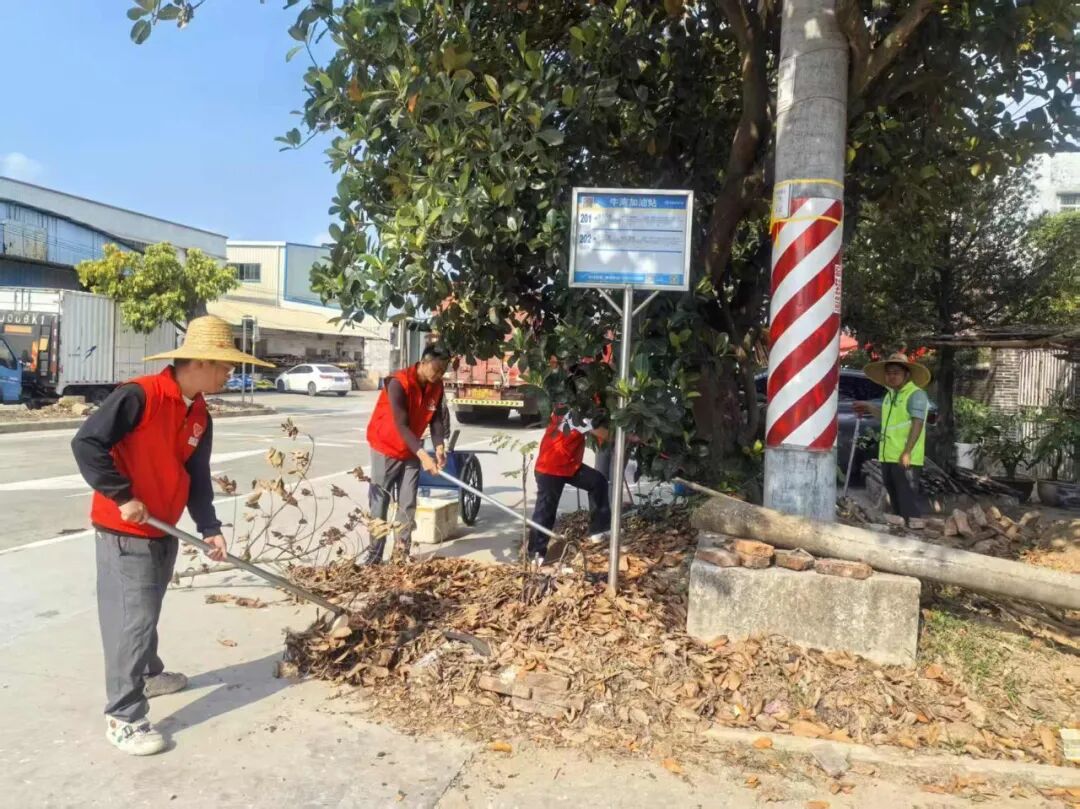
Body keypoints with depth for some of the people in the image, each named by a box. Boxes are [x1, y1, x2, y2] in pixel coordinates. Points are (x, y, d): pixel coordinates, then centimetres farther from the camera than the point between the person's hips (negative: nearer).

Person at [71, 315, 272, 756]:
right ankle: (123, 718, 5)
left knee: (148, 612, 23)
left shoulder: (200, 417, 4)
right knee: (132, 618, -5)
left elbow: (197, 477, 7)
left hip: (163, 531, 8)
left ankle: (149, 673, 43)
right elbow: (86, 443, -24)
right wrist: (123, 497, -22)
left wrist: (209, 528, -1)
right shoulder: (138, 396, -21)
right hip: (124, 531, -8)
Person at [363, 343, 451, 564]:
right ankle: (374, 554, 6)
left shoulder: (436, 387, -6)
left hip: (411, 452, 6)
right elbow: (401, 425, -30)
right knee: (379, 504, -1)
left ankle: (403, 553, 13)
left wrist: (439, 448, -22)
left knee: (408, 504, 6)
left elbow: (436, 419, -4)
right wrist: (423, 454, -38)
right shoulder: (399, 383, -26)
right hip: (386, 449, -6)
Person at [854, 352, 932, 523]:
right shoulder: (890, 394, 17)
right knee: (895, 501, 15)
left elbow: (917, 424, -17)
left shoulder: (916, 395, -9)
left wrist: (907, 453, -23)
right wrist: (869, 408, 36)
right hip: (888, 457, 9)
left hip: (905, 459, -9)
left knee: (908, 502, -7)